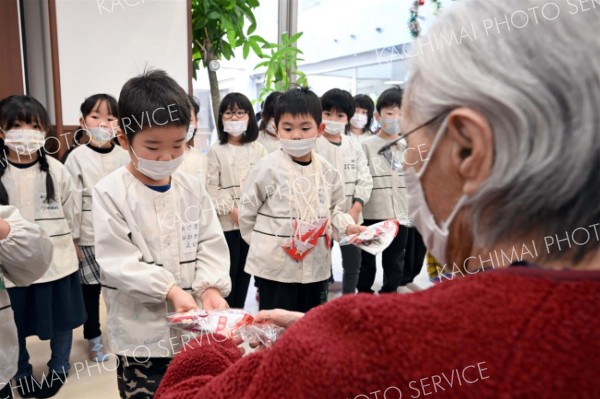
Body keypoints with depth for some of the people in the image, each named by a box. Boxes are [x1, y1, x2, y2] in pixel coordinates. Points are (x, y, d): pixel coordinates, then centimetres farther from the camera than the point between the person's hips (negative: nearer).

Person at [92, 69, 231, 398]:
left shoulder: (192, 188, 3)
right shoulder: (110, 192, -10)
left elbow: (211, 245, 2)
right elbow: (117, 261, -15)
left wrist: (210, 287, -15)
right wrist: (171, 290, -23)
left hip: (195, 327, 4)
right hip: (141, 333, -3)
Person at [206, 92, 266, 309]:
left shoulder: (258, 149, 8)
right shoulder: (216, 151, 0)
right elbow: (212, 187, -5)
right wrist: (231, 210, -14)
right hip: (227, 222, -3)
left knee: (245, 271, 12)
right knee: (228, 271, 3)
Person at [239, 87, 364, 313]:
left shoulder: (326, 171, 1)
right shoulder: (268, 168, -13)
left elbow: (334, 209, 11)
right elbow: (247, 210, -3)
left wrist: (347, 226, -7)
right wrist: (263, 243, 3)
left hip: (316, 266, 5)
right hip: (275, 267, -4)